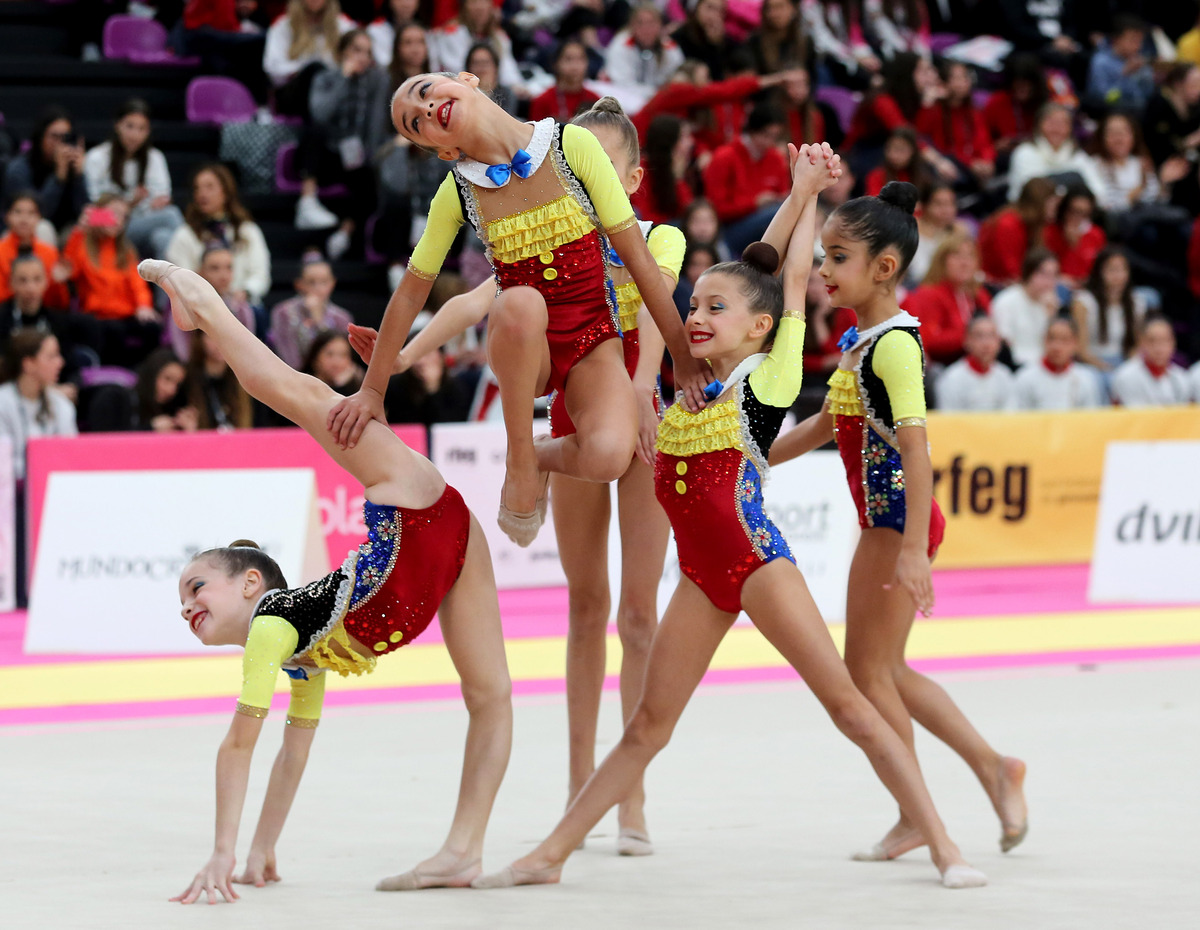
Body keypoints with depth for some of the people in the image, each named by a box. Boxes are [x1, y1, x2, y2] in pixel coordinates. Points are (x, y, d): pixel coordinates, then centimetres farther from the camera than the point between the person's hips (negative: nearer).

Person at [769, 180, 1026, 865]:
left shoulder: (894, 344, -19)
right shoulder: (861, 340, 11)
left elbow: (915, 447, -26)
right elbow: (825, 424, 23)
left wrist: (914, 548, -31)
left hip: (899, 519, -9)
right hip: (884, 520, 9)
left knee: (867, 668, -1)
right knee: (886, 669, 16)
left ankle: (917, 818, 9)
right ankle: (993, 767, 22)